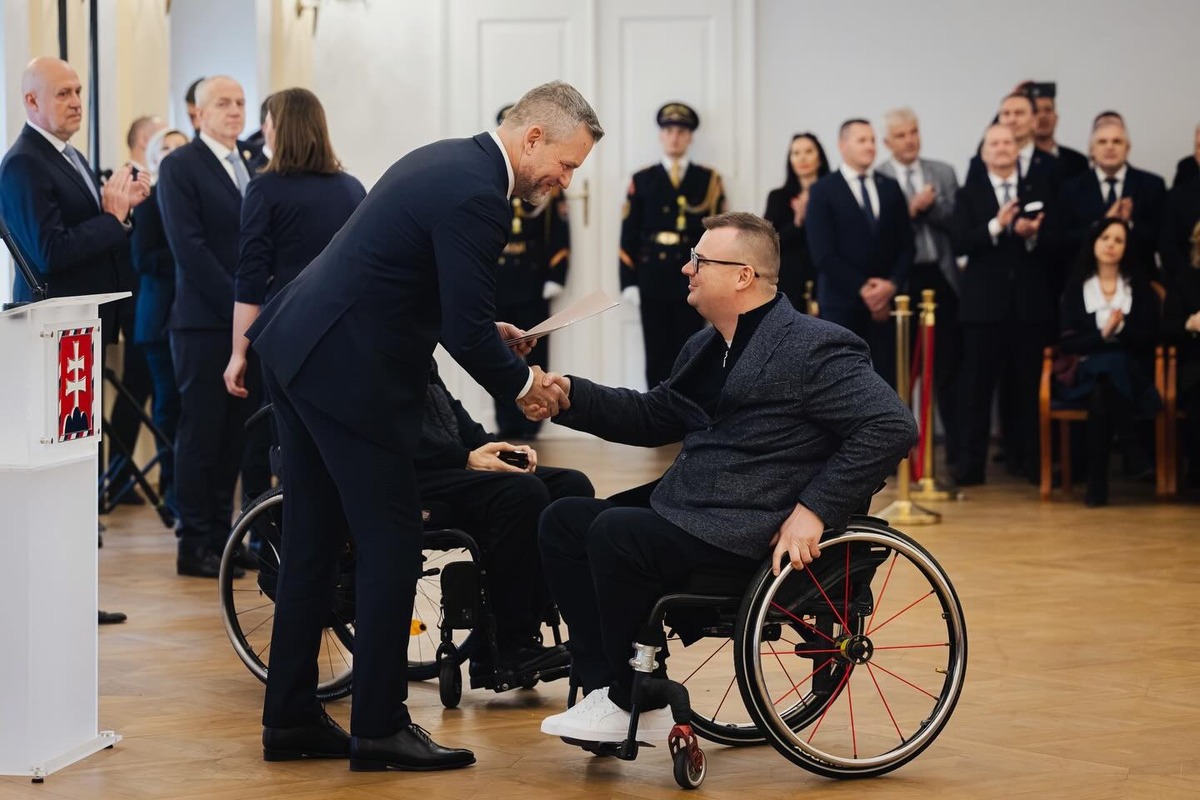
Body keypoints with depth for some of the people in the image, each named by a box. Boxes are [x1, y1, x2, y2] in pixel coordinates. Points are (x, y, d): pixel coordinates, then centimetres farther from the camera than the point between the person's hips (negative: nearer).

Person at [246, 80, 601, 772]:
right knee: (393, 542, -2)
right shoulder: (476, 195, -19)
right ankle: (380, 727, 4)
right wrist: (523, 382, -3)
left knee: (314, 543, 13)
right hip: (350, 373, -10)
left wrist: (485, 330, 16)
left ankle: (291, 718, 19)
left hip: (302, 350, 10)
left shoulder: (449, 161, 13)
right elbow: (466, 332, -19)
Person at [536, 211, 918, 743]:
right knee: (563, 521, 3)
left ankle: (635, 707, -10)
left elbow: (892, 427, -19)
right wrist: (570, 395, 12)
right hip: (685, 515, 10)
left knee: (615, 534, -25)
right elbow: (654, 416, 27)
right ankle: (602, 686, -2)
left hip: (755, 538, -10)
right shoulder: (707, 348, 17)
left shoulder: (815, 349, -12)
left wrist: (814, 508, -23)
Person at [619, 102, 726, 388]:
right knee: (657, 357, 2)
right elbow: (629, 235, 5)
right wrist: (629, 282, -3)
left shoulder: (709, 180, 6)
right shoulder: (642, 180, 7)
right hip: (653, 281, 0)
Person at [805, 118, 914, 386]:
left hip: (885, 303, 4)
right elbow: (823, 254, -8)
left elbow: (906, 245, 9)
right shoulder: (823, 191, 0)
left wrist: (892, 285, -8)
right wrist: (862, 289, -13)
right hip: (842, 304, -4)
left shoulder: (890, 188, 13)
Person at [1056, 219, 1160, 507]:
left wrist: (1120, 328, -18)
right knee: (1104, 367, -36)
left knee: (1112, 365, -36)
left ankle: (1098, 481, -32)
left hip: (1132, 375, 0)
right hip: (1088, 373, 0)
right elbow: (1068, 343, -1)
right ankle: (1132, 453, -32)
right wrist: (1102, 334, -17)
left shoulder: (1139, 286, 9)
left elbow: (1147, 338, 0)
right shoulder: (1076, 288, 8)